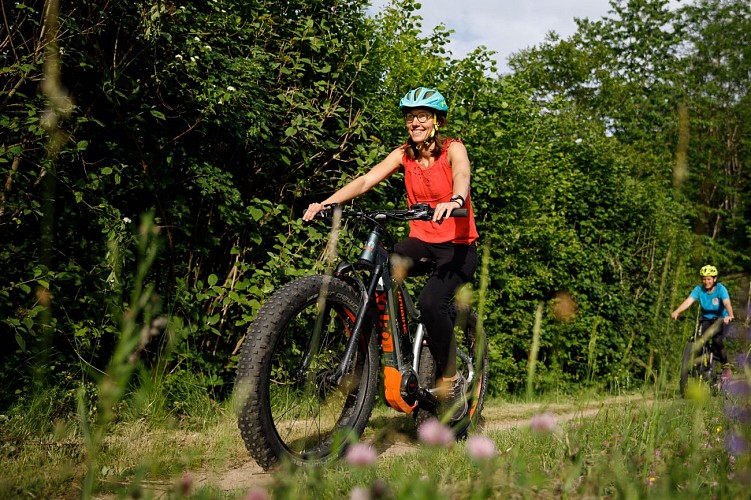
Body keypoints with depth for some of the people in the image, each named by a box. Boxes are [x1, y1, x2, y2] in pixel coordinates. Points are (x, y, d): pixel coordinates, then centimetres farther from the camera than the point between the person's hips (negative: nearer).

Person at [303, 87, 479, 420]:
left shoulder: (453, 149, -7)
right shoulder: (405, 154, 3)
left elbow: (462, 175, -30)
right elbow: (367, 180, -10)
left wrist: (455, 200, -54)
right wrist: (328, 202, -27)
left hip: (458, 246, -4)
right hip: (421, 242, 4)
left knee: (430, 302, -31)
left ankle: (451, 379, -9)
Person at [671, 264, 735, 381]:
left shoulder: (720, 289, -19)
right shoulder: (699, 289, -12)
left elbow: (727, 303, -35)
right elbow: (688, 301, -25)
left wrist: (730, 315, -56)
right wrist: (677, 311, -44)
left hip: (721, 319, -3)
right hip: (706, 319, 3)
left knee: (717, 341, -25)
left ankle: (726, 367, -4)